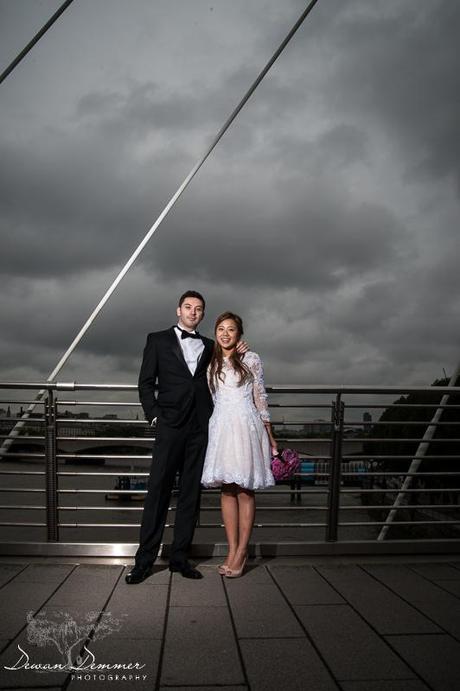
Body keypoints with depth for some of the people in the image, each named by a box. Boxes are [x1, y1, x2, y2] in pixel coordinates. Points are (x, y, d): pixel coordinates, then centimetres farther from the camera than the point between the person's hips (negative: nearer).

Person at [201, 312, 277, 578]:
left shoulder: (251, 360, 3)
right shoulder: (211, 363, 12)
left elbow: (260, 398, 5)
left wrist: (270, 436, 5)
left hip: (246, 426, -3)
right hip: (220, 428, 3)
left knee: (245, 490, -1)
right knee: (227, 489, 5)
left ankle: (242, 552, 7)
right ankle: (232, 550, 12)